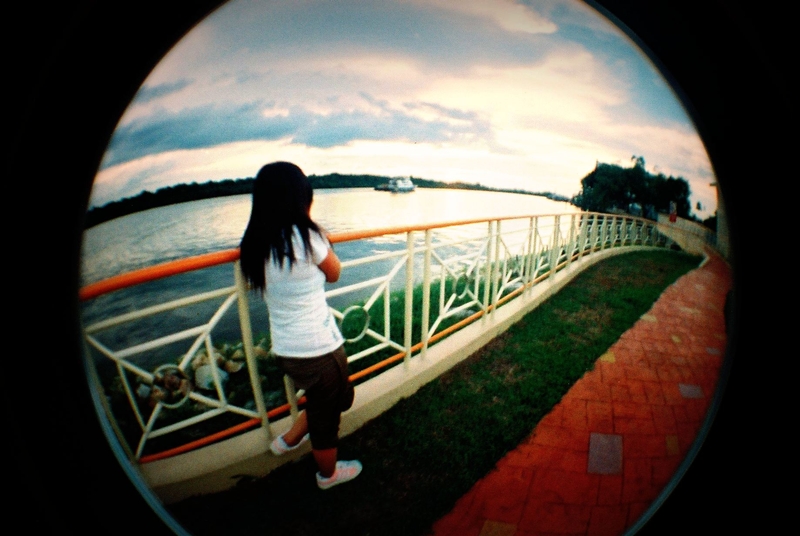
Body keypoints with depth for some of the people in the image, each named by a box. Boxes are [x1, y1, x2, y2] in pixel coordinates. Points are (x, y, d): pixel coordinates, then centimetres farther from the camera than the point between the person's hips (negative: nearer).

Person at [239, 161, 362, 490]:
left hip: (284, 349, 7)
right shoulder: (306, 237, -20)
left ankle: (288, 441, 47)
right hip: (319, 348, -7)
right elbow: (334, 273, -3)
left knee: (335, 399, 31)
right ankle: (328, 474, 43)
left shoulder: (254, 245, -1)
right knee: (326, 415, 19)